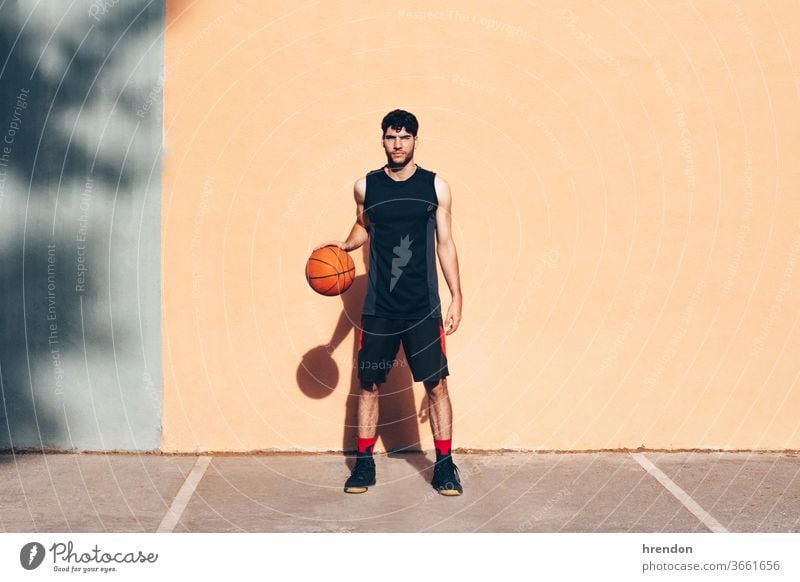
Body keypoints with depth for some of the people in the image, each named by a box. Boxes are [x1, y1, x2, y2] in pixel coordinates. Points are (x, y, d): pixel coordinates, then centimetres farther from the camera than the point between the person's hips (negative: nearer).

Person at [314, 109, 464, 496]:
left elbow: (445, 243, 3)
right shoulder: (366, 186, 4)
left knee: (436, 384, 1)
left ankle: (444, 465, 12)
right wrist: (345, 245, 1)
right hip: (378, 307, 1)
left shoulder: (436, 186, 0)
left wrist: (457, 296, -2)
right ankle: (364, 464, 18)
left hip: (423, 307, -1)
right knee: (369, 384, 6)